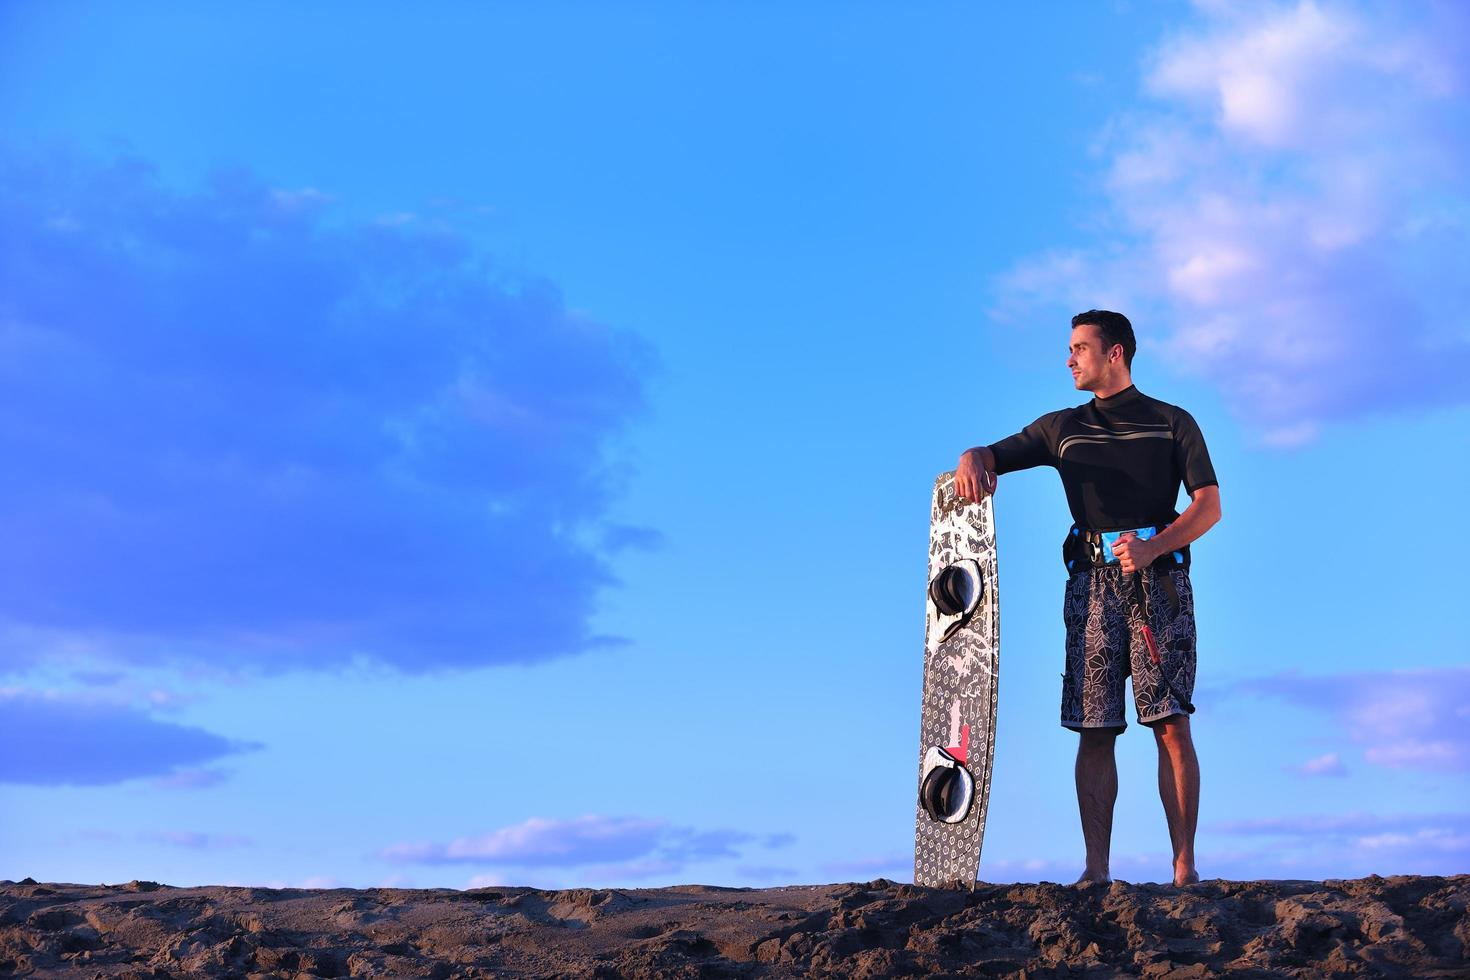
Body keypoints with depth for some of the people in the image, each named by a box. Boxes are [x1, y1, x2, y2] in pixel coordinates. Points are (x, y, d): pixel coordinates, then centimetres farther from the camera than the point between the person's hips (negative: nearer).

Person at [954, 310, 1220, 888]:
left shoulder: (1173, 423, 13)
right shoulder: (1062, 427, 20)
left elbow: (1209, 504, 3)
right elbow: (992, 455, 18)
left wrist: (1153, 546, -14)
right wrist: (970, 461, -8)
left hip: (1160, 579, -2)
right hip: (1092, 581, 2)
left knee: (1171, 725, -9)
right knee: (1095, 731, -4)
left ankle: (1185, 869, -7)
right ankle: (1095, 871, -3)